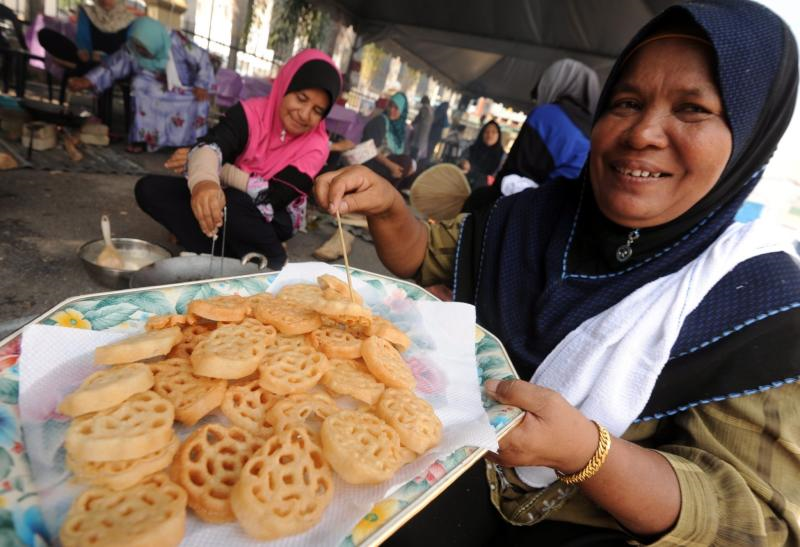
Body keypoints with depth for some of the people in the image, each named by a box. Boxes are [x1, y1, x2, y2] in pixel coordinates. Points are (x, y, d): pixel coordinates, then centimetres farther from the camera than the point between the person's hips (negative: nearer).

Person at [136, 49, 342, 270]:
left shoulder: (315, 147, -18)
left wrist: (218, 169, -20)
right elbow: (210, 146, -34)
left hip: (272, 221, -3)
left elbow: (272, 197, -25)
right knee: (149, 188, -15)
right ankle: (227, 258, -26)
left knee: (231, 203, -36)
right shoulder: (251, 112, -16)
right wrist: (203, 180, -56)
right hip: (234, 199, 3)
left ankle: (270, 260, -9)